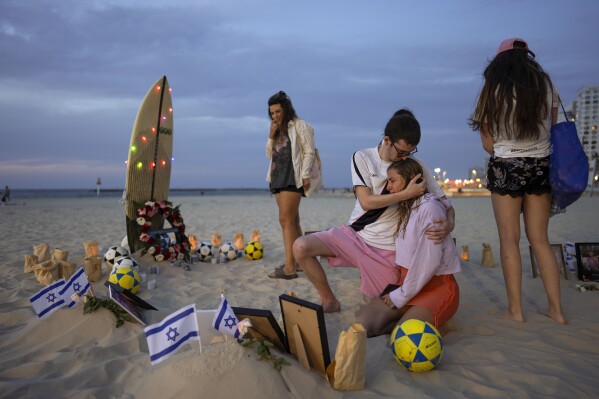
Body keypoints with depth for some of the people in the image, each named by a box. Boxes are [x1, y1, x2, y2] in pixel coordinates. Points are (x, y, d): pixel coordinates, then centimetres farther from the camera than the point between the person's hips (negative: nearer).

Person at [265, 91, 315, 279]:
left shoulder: (300, 126, -3)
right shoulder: (277, 130, 20)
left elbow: (309, 152, -9)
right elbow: (269, 154, 19)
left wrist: (305, 176, -18)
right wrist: (271, 137, 4)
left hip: (293, 177, -8)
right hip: (278, 177, 8)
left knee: (286, 220, -16)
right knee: (292, 221, 10)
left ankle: (290, 267, -17)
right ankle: (298, 260, 17)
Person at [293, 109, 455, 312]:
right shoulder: (362, 158, -6)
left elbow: (445, 204, -2)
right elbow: (366, 201, -15)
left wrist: (449, 224, -25)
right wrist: (406, 194, -23)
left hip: (387, 247, 0)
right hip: (354, 234, 1)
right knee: (300, 247, -19)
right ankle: (329, 301, 3)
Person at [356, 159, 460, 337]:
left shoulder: (430, 207, -14)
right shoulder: (405, 209, 15)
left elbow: (429, 261, -19)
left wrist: (401, 295, -11)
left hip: (437, 287, -7)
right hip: (407, 282, 8)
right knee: (363, 322, -14)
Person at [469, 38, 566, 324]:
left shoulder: (493, 91, -6)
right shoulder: (546, 85, 2)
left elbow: (489, 144, -4)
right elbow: (553, 128, 11)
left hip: (506, 169, -3)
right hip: (541, 167, 3)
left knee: (509, 240, 4)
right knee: (540, 240, 11)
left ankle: (515, 309, 7)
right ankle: (556, 308, 14)